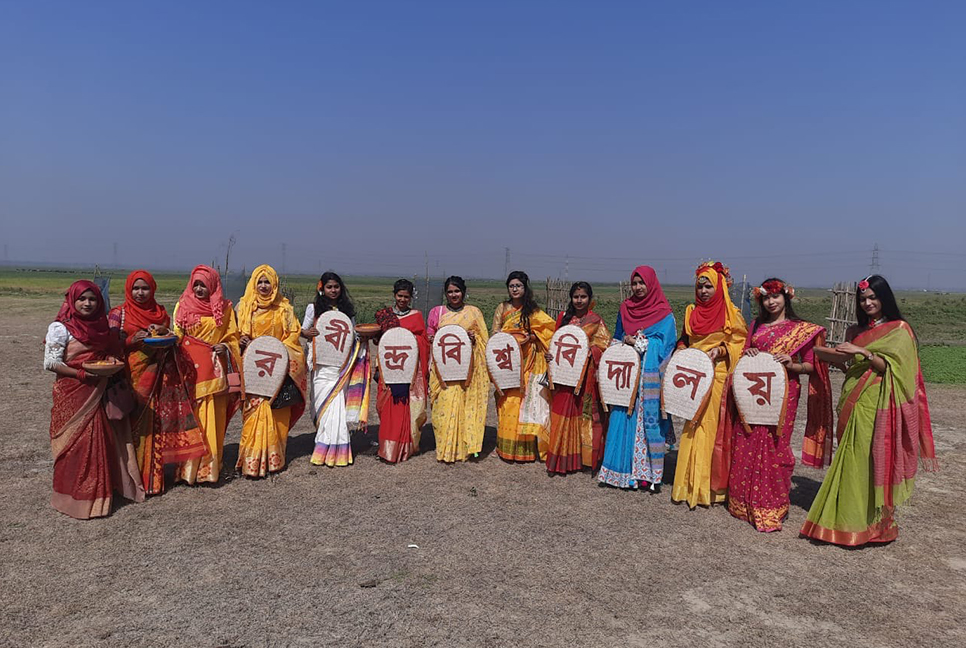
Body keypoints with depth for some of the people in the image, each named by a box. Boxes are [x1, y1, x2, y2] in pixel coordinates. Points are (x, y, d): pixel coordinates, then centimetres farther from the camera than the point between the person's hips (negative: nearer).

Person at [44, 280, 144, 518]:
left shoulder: (98, 325, 11)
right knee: (77, 443, -4)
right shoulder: (60, 327, -9)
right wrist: (83, 374, -20)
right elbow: (50, 363, -12)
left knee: (99, 441, 9)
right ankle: (76, 498, 8)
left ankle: (99, 489, 21)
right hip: (72, 394, -6)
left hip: (99, 393, 6)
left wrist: (112, 361, 1)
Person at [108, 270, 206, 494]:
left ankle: (152, 477, 14)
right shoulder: (118, 314, 2)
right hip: (132, 377, -3)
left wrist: (165, 332, -5)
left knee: (154, 425, 3)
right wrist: (132, 340, -17)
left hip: (158, 378, 3)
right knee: (134, 425, -4)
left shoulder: (160, 313, 12)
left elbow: (172, 342, 16)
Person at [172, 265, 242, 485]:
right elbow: (176, 335, 10)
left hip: (214, 371, 0)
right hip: (190, 370, 0)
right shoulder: (183, 306, 8)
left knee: (212, 419, 1)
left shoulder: (224, 308, 7)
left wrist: (225, 348, -10)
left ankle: (210, 467, 10)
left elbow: (233, 337, 10)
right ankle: (188, 467, 7)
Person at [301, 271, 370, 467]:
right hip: (322, 363, -2)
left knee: (338, 403, -1)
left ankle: (335, 450, 8)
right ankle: (328, 449, 2)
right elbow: (303, 331, 8)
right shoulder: (314, 308, 7)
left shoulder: (347, 309, 14)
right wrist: (309, 333, -14)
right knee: (327, 403, -7)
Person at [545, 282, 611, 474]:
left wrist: (588, 351, -20)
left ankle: (584, 456, 13)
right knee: (562, 414, 3)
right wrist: (549, 354, -3)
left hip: (586, 375, -3)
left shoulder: (595, 321, 0)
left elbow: (604, 346, -4)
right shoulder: (564, 317, 10)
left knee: (584, 413, 1)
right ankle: (562, 457, 13)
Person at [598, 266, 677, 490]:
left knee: (649, 422, -3)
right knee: (624, 421, 1)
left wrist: (635, 341, -11)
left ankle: (652, 475, 5)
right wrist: (626, 342, 2)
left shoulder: (664, 314, -2)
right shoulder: (625, 308, 12)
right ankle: (624, 471, 10)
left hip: (650, 378, -4)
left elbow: (663, 345, -10)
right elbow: (617, 340, 20)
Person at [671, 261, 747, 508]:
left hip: (719, 375, -4)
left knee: (714, 427, -4)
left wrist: (721, 350, -16)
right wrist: (682, 349, 1)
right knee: (694, 427, 5)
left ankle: (712, 486, 5)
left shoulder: (731, 314, -2)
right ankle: (691, 484, 13)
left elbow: (740, 343, -1)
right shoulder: (691, 312, 11)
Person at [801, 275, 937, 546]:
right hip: (854, 405, 5)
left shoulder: (899, 329, 0)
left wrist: (864, 352, -20)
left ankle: (874, 523, 4)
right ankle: (847, 520, 12)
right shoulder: (856, 331, 15)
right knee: (852, 461, 5)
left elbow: (891, 367, -12)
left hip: (879, 406, -5)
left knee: (873, 461, -5)